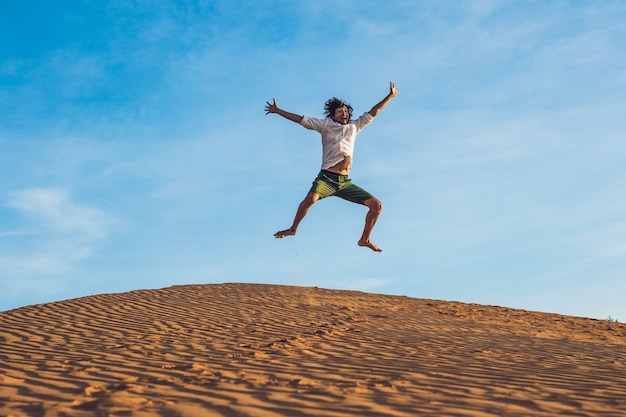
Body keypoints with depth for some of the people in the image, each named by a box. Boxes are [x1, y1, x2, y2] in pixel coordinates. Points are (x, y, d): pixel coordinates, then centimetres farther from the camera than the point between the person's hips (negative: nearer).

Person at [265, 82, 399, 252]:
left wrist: (390, 96, 19)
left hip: (345, 182, 4)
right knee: (311, 198, -35)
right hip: (326, 178, -4)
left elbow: (373, 112, 21)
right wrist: (277, 111, 5)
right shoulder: (326, 125, 8)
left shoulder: (354, 126, 18)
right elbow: (300, 119, 7)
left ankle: (364, 239, 13)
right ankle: (292, 229, -11)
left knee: (376, 205, -2)